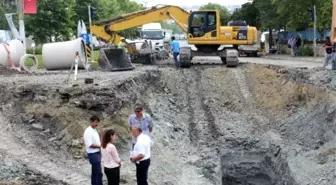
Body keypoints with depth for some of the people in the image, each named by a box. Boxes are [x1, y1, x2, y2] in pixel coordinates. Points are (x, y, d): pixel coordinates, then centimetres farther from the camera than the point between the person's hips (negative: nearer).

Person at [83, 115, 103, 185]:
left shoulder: (94, 130, 11)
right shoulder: (88, 131, -18)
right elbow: (89, 144, -23)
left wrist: (101, 145, 2)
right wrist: (100, 146, -17)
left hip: (97, 153, 10)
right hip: (93, 154, -10)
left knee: (94, 172, 17)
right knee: (99, 173, -7)